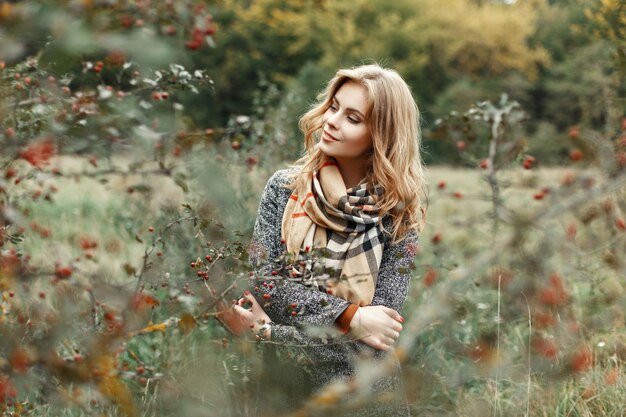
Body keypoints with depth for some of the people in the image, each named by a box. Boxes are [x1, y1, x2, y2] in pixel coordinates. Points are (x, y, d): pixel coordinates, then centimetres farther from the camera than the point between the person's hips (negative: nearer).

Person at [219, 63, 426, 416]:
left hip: (364, 387, -1)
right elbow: (263, 281, -10)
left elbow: (383, 316, -14)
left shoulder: (398, 212, -7)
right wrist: (348, 316, -21)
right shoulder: (286, 187, -3)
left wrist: (269, 328, -18)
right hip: (287, 379, 1)